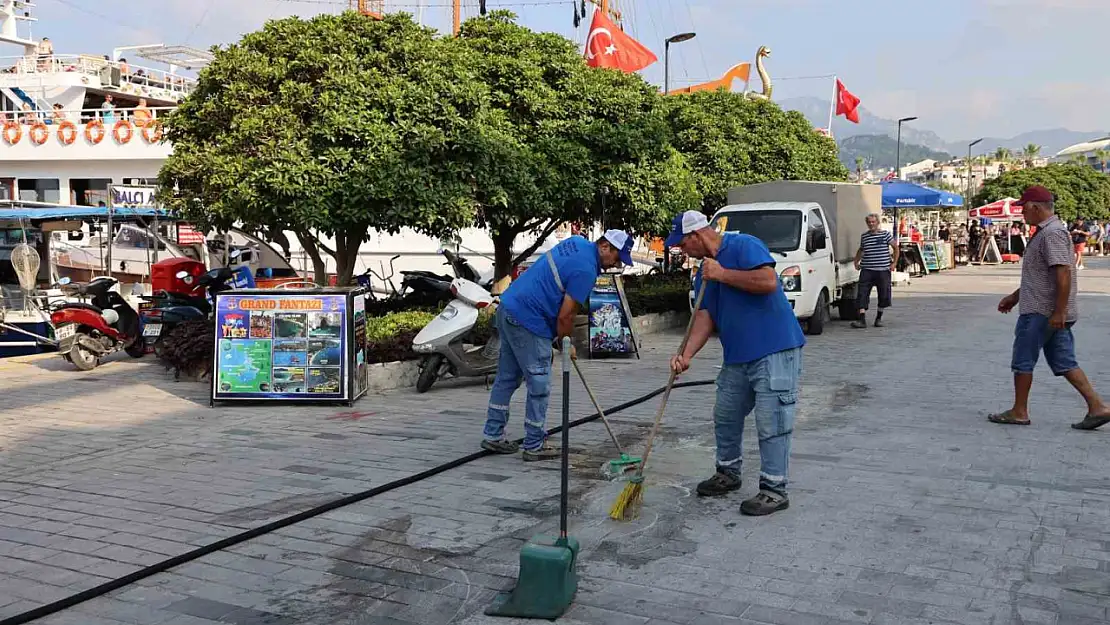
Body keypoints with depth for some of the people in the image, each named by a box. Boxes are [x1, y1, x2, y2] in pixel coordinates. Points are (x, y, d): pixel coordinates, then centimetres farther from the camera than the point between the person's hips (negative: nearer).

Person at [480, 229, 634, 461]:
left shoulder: (577, 242, 11)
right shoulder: (586, 269, -17)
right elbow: (565, 316, -16)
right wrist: (565, 343, 3)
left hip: (508, 308, 10)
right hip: (528, 321, -10)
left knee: (506, 377, 16)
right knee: (539, 386, 0)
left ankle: (493, 435, 24)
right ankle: (534, 446, 8)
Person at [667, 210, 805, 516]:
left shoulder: (744, 246, -12)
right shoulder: (704, 272, 13)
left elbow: (768, 281, -26)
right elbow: (704, 316, 6)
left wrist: (722, 274, -19)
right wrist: (686, 354, -9)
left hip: (775, 351, -9)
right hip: (737, 357, 9)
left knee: (771, 422, -6)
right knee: (725, 416, 17)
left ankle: (774, 490, 2)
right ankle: (728, 473, 34)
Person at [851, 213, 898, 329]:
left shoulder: (886, 234, 0)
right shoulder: (864, 236, 9)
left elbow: (896, 248, 7)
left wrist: (894, 263, 1)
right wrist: (856, 262, 20)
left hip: (883, 270, -1)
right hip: (867, 270, 2)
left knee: (883, 295, 6)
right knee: (862, 294, -10)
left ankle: (879, 318, 23)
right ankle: (862, 319, -12)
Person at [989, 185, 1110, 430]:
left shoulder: (1053, 233, -17)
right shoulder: (1045, 231, 17)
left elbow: (1064, 273, -24)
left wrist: (1059, 311, -25)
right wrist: (1015, 296, 29)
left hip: (1041, 312, -10)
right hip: (1052, 313, 10)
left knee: (1022, 361, 1)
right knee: (1064, 363, 9)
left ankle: (1019, 412, 10)